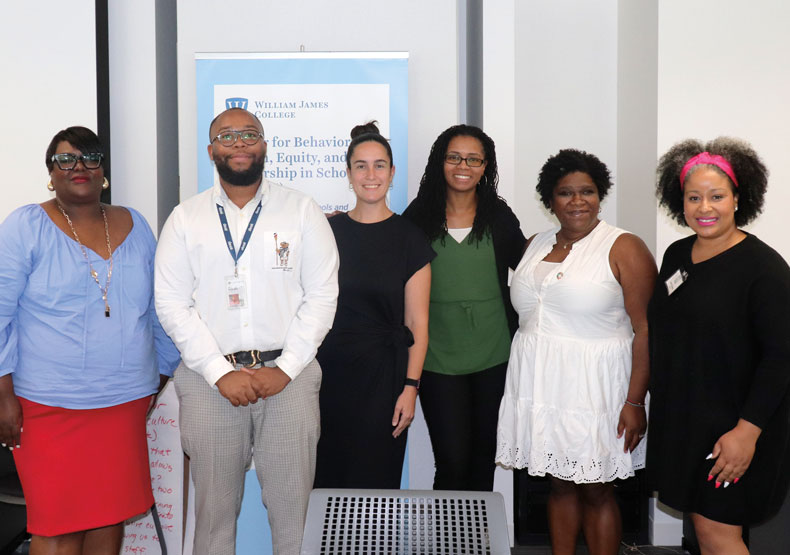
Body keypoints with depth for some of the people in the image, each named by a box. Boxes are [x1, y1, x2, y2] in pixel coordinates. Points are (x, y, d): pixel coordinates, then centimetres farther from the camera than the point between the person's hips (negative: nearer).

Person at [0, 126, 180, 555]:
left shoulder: (134, 226, 9)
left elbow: (159, 310, 16)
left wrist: (163, 376, 16)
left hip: (125, 400, 4)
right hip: (49, 406, -4)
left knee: (111, 517, 10)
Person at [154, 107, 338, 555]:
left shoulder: (302, 210, 5)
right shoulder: (186, 218, 7)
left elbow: (322, 294, 1)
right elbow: (172, 304, 1)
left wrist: (285, 369, -8)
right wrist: (220, 373, -8)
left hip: (288, 375, 0)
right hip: (210, 377, 1)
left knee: (292, 503, 2)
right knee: (214, 504, 7)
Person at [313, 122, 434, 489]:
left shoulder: (408, 238, -1)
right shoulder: (329, 231, 6)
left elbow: (417, 323, -2)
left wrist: (410, 386, -10)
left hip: (382, 373, -2)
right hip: (330, 370, 2)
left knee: (375, 479, 3)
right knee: (328, 476, 7)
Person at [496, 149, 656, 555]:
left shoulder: (624, 248, -7)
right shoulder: (536, 245, 10)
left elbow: (645, 329, -11)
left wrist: (635, 402, -16)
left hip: (593, 387, -5)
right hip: (542, 384, 5)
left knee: (595, 489, 4)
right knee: (559, 483, 13)